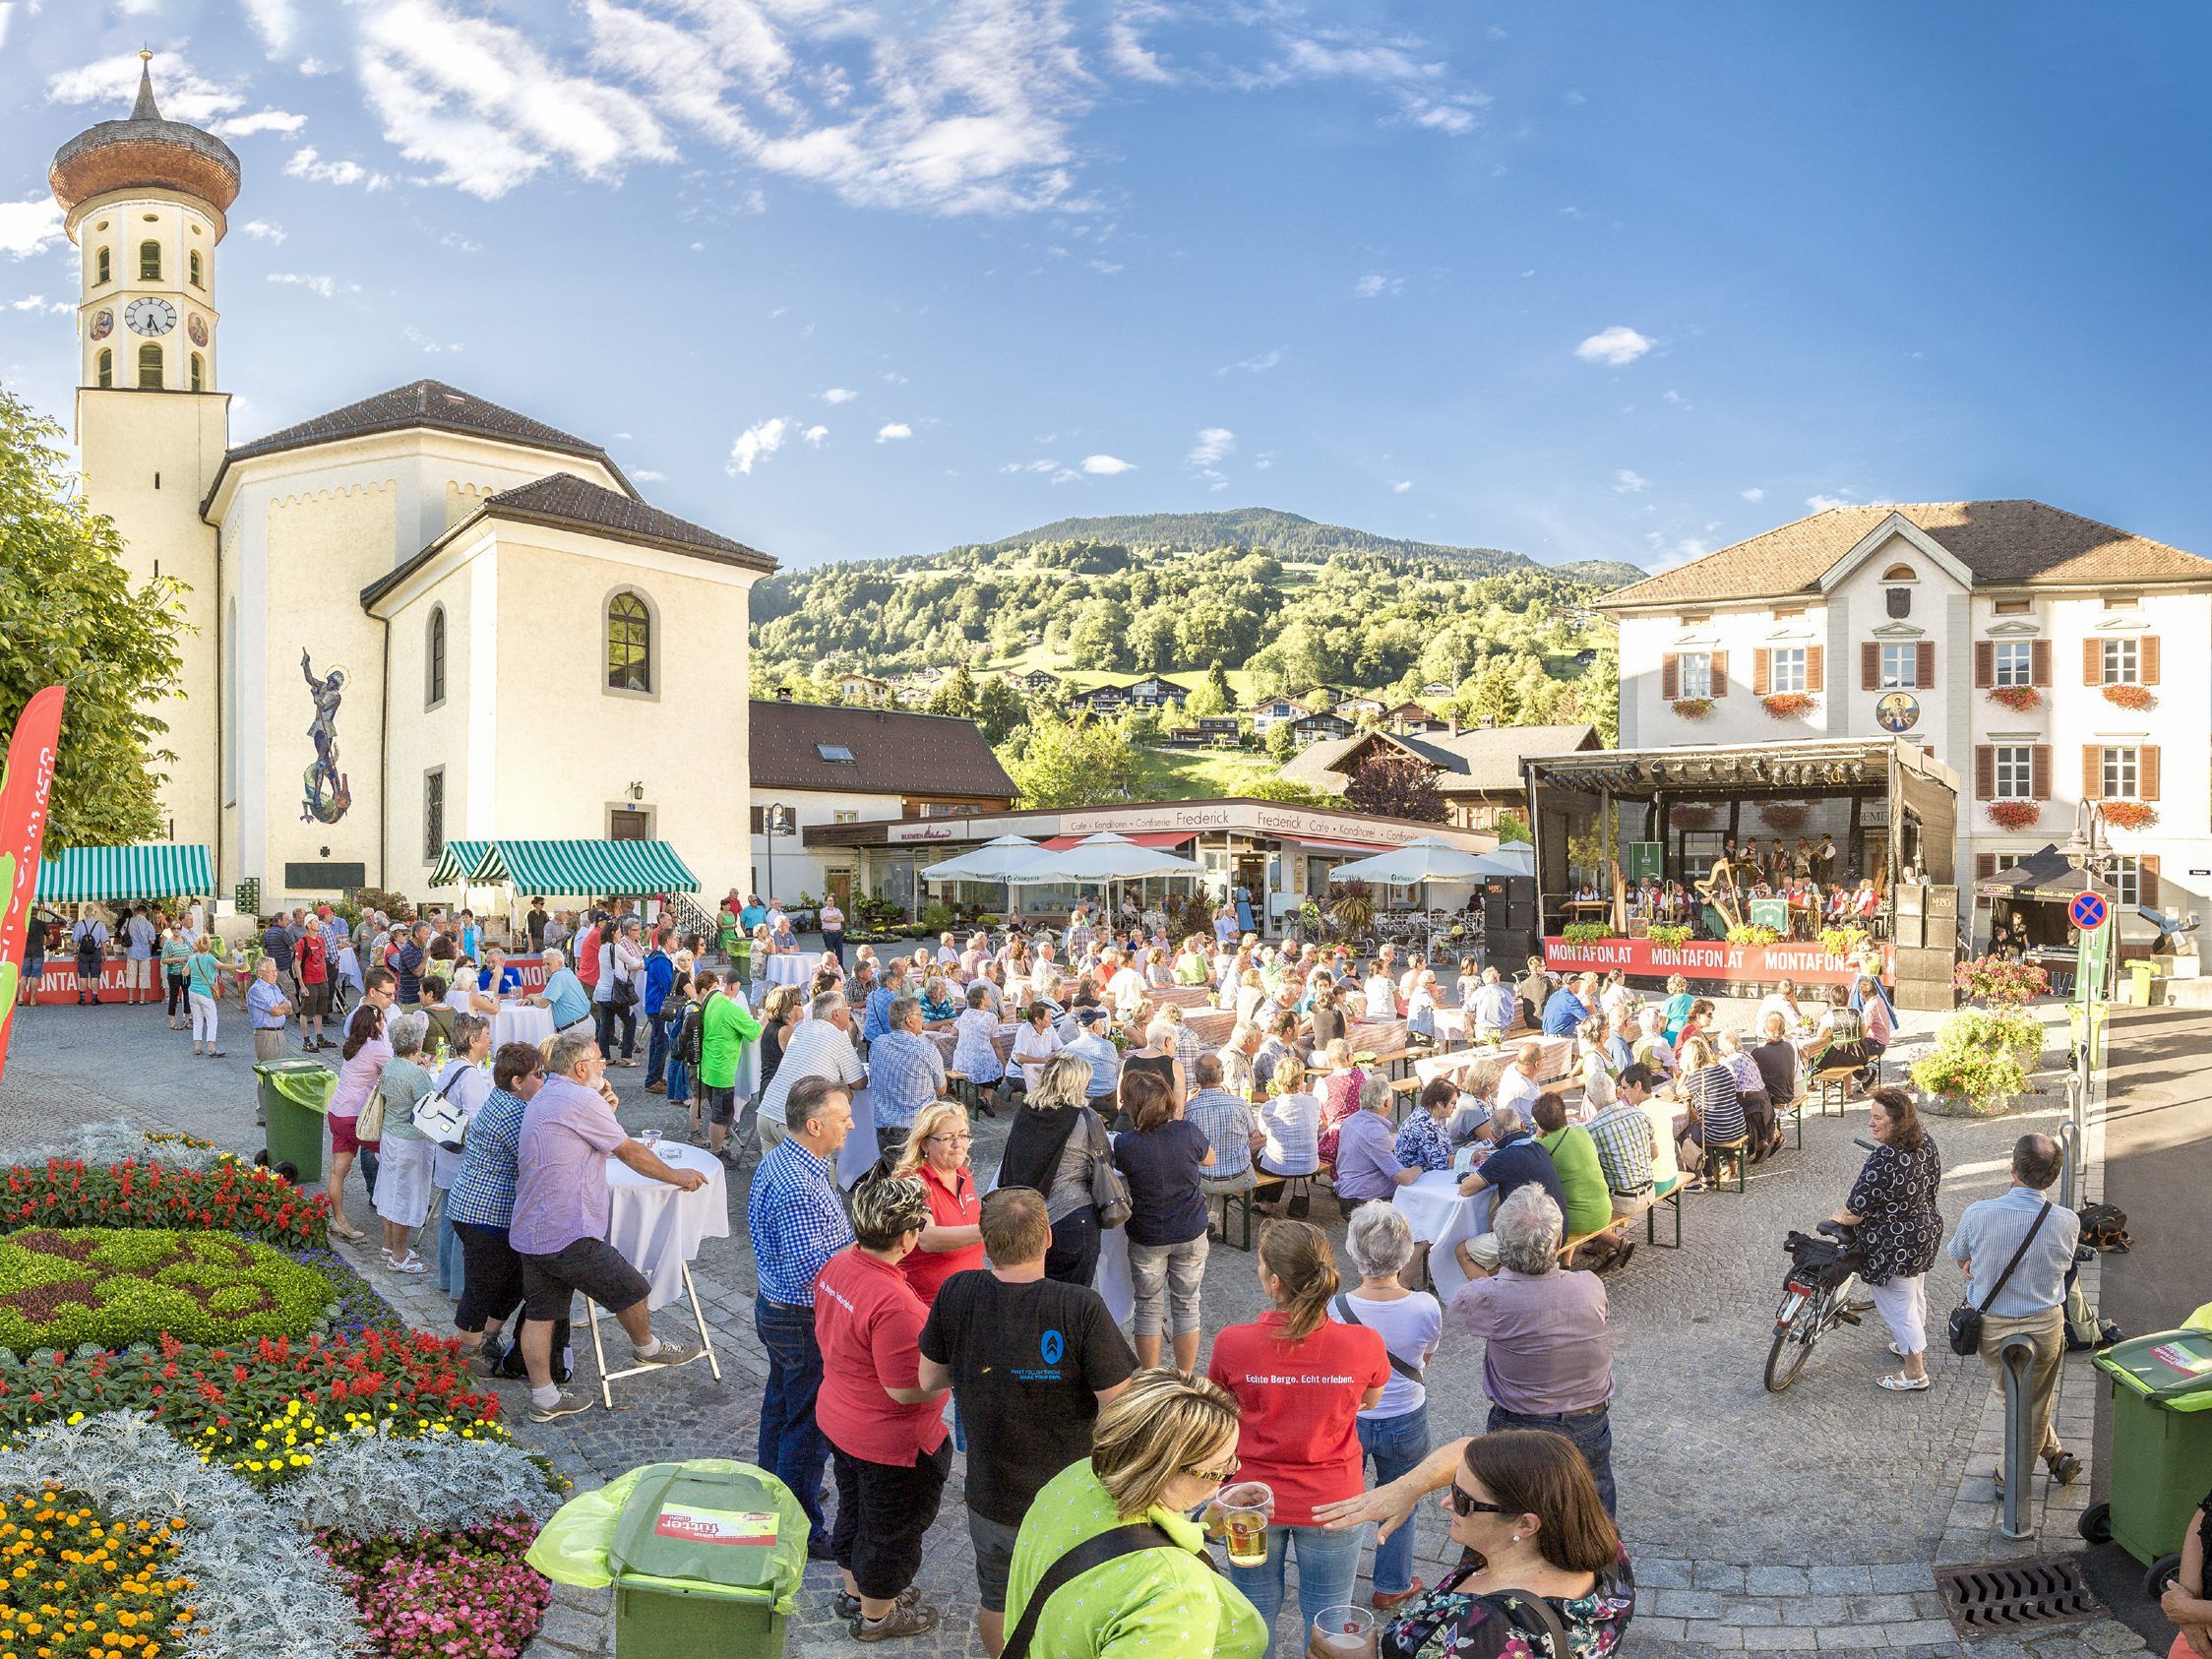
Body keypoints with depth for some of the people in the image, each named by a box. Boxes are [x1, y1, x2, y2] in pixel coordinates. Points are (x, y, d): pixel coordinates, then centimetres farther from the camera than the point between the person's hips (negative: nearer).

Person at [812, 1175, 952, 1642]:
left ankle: (856, 1591, 50)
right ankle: (876, 1615, 38)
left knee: (855, 1510, 29)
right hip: (891, 1444, -8)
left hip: (838, 1421, 8)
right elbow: (907, 1389, -30)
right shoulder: (894, 1304, -36)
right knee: (892, 1531, 17)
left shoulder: (836, 1265, -10)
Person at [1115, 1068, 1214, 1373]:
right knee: (1186, 1306, 16)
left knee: (1149, 1308, 14)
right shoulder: (1187, 1131, -17)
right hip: (1191, 1234, 1)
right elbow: (1209, 1159, 5)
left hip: (1146, 1238, -1)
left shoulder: (1123, 1144, -21)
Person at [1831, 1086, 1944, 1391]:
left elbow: (1855, 1211, -26)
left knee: (1897, 1307, 9)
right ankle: (1916, 1346, 49)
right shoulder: (1925, 1142, -7)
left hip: (1893, 1248, -9)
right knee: (1915, 1297, 28)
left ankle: (1915, 1374, 23)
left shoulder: (1883, 1161, -34)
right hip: (1927, 1232, 9)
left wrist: (1832, 1220, -8)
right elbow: (1933, 1179, 11)